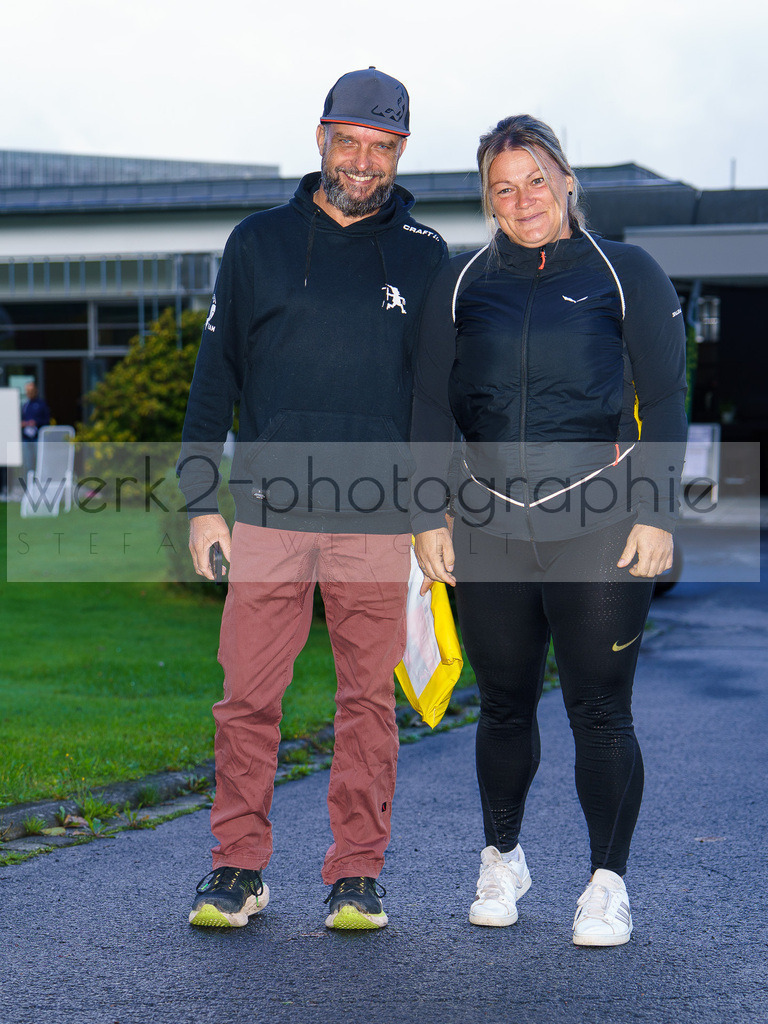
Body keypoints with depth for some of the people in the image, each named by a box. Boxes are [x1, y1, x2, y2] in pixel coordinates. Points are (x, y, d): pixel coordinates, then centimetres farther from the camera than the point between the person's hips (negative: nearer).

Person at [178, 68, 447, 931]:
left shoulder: (423, 257, 9)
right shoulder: (258, 243, 8)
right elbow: (215, 376, 10)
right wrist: (200, 501, 4)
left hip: (379, 522, 0)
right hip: (269, 512, 0)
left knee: (369, 700, 4)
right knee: (247, 697, -1)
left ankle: (357, 875, 13)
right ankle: (237, 868, 11)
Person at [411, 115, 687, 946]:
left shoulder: (627, 276, 4)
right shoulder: (461, 285, 10)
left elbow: (663, 402, 2)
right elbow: (431, 408, 12)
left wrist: (656, 513, -5)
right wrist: (428, 516, 5)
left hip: (598, 530, -2)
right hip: (487, 530, 3)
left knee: (600, 712, -4)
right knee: (504, 706, 11)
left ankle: (608, 883, 8)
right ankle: (501, 859, 31)